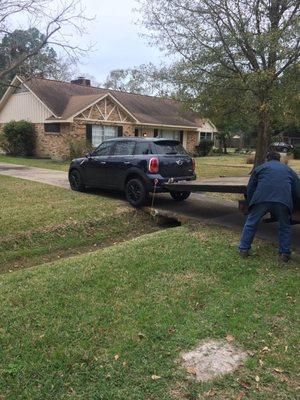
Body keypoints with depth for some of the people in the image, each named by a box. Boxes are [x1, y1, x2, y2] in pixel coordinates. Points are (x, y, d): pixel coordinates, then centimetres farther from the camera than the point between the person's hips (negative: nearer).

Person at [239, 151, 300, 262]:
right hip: (283, 199, 1)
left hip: (262, 198, -1)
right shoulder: (289, 170, 29)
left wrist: (251, 204, 31)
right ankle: (285, 253, 19)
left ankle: (244, 249, 15)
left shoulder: (259, 168, 24)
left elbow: (250, 189, 21)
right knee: (285, 226, 19)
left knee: (251, 223, 12)